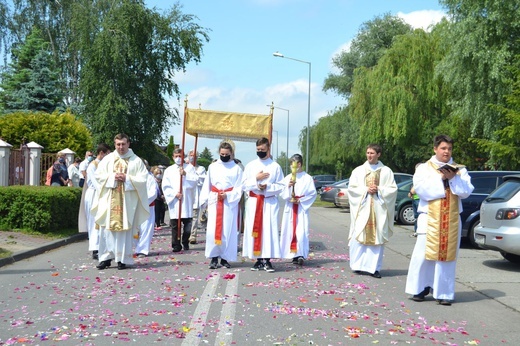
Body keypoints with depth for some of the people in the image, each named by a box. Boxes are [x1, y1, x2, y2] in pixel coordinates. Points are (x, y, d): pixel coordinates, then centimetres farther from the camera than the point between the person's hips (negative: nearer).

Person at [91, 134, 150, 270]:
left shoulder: (136, 161, 4)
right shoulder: (108, 159, 9)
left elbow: (143, 179, -1)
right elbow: (98, 175, 6)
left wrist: (127, 178, -13)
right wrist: (112, 177, -9)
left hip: (127, 201, -2)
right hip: (109, 199, 2)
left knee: (124, 229, -1)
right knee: (107, 228, 0)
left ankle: (122, 259, 5)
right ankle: (106, 257, 7)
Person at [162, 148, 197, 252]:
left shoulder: (190, 168, 9)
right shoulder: (169, 170, 10)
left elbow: (194, 182, -1)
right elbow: (165, 187, 4)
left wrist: (186, 175, -14)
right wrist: (175, 194, -9)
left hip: (187, 201, 0)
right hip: (174, 201, 1)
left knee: (188, 224, -1)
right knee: (175, 225, 0)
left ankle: (185, 243, 17)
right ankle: (176, 245, 7)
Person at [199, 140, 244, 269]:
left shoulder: (236, 168, 7)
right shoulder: (212, 167, 13)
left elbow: (239, 188, 2)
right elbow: (207, 186, 11)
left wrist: (228, 195, -14)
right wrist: (205, 201, 3)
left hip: (230, 203, -1)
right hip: (214, 202, 1)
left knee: (228, 230, -1)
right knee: (212, 230, -7)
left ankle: (225, 257, 8)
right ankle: (214, 258, -1)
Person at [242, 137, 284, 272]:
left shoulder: (275, 166, 4)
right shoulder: (250, 165, 9)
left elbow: (280, 186, 1)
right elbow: (244, 185, 4)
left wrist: (267, 187, -14)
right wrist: (256, 179, -10)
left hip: (270, 203, -2)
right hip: (253, 202, 2)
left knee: (269, 229, -8)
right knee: (254, 230, 0)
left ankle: (267, 260, -5)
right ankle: (259, 259, 7)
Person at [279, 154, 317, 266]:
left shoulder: (308, 178, 2)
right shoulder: (287, 178, 9)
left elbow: (313, 194, -1)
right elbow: (282, 194, 3)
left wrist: (301, 200, -10)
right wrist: (288, 186, -15)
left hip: (302, 208, -3)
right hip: (290, 209, 3)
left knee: (301, 232, -12)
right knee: (290, 231, 1)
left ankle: (301, 254, -9)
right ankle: (294, 254, 7)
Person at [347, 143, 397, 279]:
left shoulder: (386, 171, 8)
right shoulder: (358, 170, 8)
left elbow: (393, 189, 4)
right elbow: (351, 188, 3)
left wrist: (379, 190, -10)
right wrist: (366, 190, -10)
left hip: (379, 209, 0)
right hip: (362, 208, 0)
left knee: (377, 238, -2)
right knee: (359, 237, -4)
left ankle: (374, 267, 3)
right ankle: (357, 266, 6)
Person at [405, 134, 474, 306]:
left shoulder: (459, 170, 12)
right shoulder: (424, 168, 6)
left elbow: (466, 191, -1)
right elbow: (421, 188, -11)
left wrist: (453, 178, -13)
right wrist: (442, 178, -11)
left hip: (452, 220, 2)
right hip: (429, 218, -2)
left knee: (447, 254, 1)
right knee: (424, 254, -3)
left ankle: (443, 292, 8)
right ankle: (420, 288, 9)